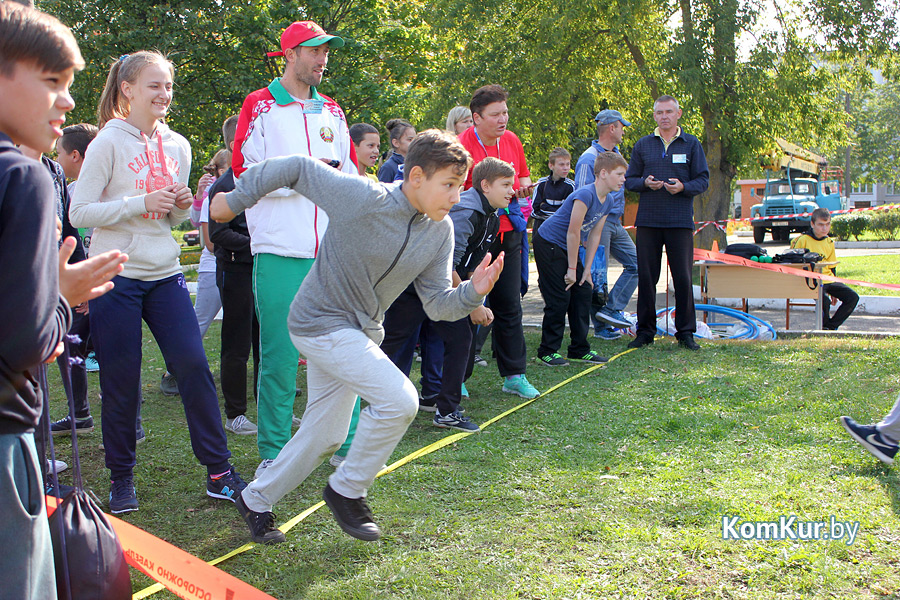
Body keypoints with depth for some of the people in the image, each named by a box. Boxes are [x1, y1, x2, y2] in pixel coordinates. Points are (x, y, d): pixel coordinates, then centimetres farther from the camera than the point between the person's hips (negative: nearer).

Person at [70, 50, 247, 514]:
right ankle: (121, 477, 20)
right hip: (116, 277, -4)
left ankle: (218, 471, 7)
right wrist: (141, 203, -18)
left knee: (194, 367, -2)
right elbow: (79, 213, -10)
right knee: (121, 383, 3)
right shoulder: (109, 141, -6)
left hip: (165, 274, 4)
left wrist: (182, 206, -4)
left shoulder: (177, 146, 9)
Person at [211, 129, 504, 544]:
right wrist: (236, 199, -7)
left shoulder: (440, 230, -5)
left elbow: (436, 304, -4)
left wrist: (472, 292, -23)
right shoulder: (362, 198, -25)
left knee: (325, 437, 14)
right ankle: (347, 490, 0)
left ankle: (256, 501, 35)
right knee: (399, 399, -21)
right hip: (321, 322, -8)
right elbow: (296, 168, -14)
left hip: (363, 330, 8)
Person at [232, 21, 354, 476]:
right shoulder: (260, 106, 4)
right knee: (279, 354, -2)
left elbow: (349, 173, 22)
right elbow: (246, 173, -5)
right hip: (280, 251, -4)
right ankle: (273, 450, 10)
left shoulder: (332, 111, 18)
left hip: (332, 252, 4)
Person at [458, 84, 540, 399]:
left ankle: (514, 375, 17)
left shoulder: (512, 141, 6)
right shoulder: (462, 147, -14)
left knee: (509, 306, 9)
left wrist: (524, 184, -1)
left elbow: (523, 176, 21)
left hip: (508, 232, 6)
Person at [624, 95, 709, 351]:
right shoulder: (642, 145, 12)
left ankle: (685, 332, 9)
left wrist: (683, 187, -14)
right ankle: (645, 331, 12)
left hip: (680, 221, -1)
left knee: (683, 277, -1)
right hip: (648, 220, 1)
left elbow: (703, 181, 5)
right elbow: (629, 180, 12)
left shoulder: (691, 144, 8)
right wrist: (645, 183, -8)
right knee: (646, 277, 3)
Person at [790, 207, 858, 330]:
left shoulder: (829, 243, 13)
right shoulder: (803, 240, -7)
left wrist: (833, 290, 18)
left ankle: (830, 326, -2)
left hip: (827, 279, 7)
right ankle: (824, 325, -2)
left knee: (853, 297, -8)